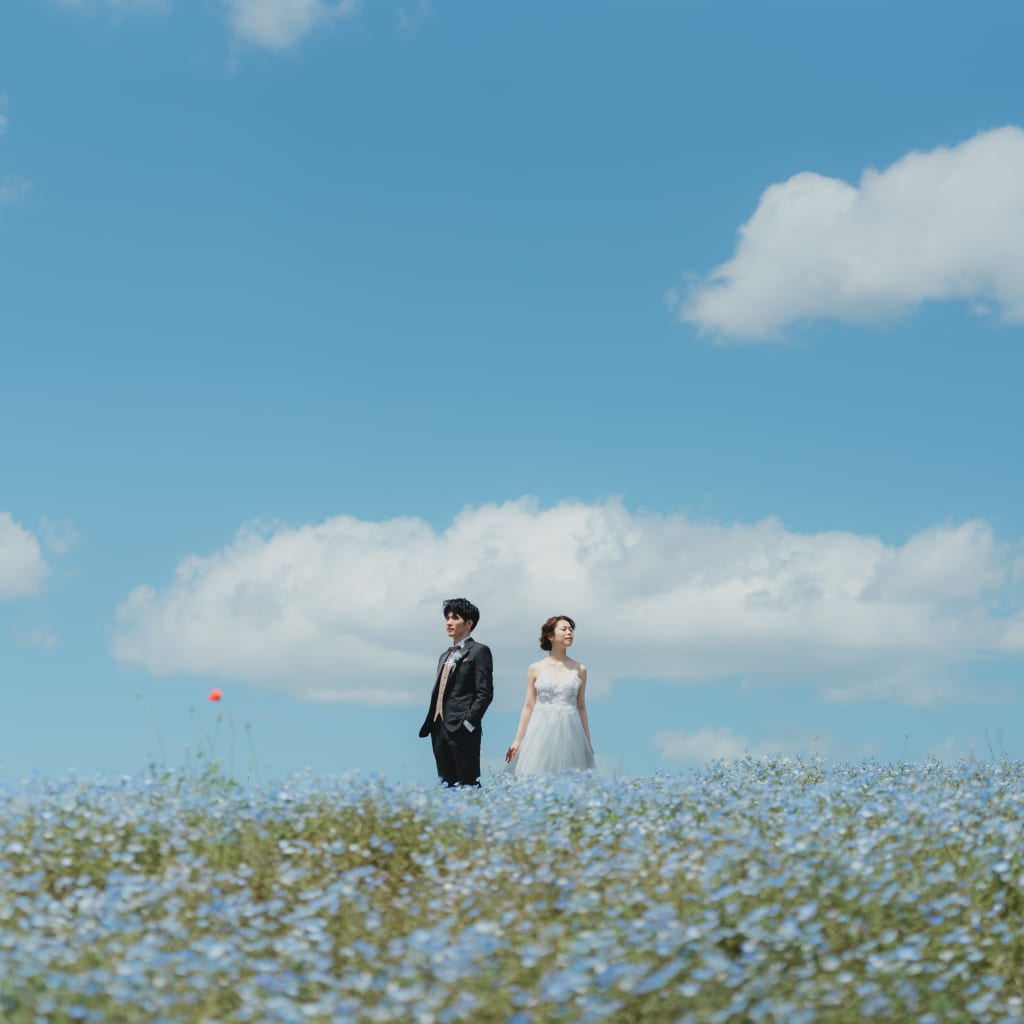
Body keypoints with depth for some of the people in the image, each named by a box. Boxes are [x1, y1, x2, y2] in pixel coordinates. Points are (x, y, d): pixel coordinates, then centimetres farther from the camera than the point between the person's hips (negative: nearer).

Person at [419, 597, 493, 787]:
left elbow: (485, 693, -9)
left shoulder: (479, 651, -2)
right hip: (440, 729, 8)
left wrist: (468, 723, -16)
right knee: (445, 784, 8)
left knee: (467, 784, -8)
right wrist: (430, 725, 11)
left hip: (462, 729, -8)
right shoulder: (445, 655, 23)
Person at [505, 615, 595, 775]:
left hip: (569, 731, 1)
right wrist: (518, 740, 3)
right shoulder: (535, 669, 5)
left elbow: (581, 707, 11)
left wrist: (588, 742, 10)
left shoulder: (579, 670, 8)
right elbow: (529, 706, 7)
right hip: (542, 730, -1)